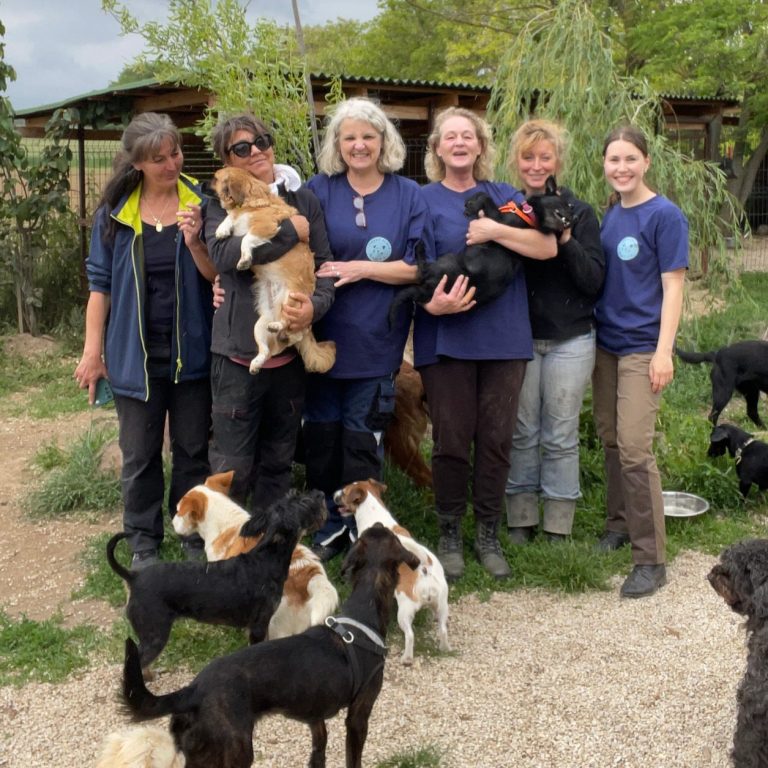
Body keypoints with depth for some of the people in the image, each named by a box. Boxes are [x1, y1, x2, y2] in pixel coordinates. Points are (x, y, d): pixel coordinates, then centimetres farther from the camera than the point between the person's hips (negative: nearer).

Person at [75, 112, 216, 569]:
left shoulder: (200, 205, -3)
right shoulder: (115, 212, -1)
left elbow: (217, 276, -3)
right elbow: (101, 283, 2)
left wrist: (194, 242, -21)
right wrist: (93, 350, -1)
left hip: (191, 352, 0)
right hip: (135, 355, 0)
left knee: (193, 450, 11)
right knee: (140, 455, 10)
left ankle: (196, 536, 26)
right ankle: (144, 542, 25)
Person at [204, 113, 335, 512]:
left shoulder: (304, 199, 7)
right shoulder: (222, 202, 1)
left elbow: (324, 264, 3)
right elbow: (225, 254, -18)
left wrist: (315, 305, -17)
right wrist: (291, 230, -15)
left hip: (290, 349, 3)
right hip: (238, 350, -3)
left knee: (279, 460, 15)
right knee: (232, 466, -1)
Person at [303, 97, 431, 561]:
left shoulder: (408, 196, 2)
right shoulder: (319, 190, 3)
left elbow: (417, 267, -3)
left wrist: (361, 269, -13)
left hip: (376, 340, -1)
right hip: (321, 334, 1)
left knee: (362, 437, 5)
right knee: (322, 432, 8)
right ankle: (330, 524, 24)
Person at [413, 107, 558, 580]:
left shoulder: (504, 197, 11)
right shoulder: (424, 201, 5)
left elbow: (548, 247, -2)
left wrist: (494, 231, -14)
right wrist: (432, 302, -21)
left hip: (505, 336, 2)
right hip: (447, 337, -2)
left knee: (496, 440, 6)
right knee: (452, 441, 1)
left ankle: (488, 536, 20)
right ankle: (450, 536, 18)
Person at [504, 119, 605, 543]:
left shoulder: (579, 213, -1)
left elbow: (594, 281, -6)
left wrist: (566, 241, -20)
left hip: (570, 340, -1)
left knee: (560, 436, 5)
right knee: (521, 433, 6)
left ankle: (558, 527, 15)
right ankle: (520, 522, 18)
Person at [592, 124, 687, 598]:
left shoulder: (664, 216, -9)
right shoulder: (610, 216, 9)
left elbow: (673, 287, -12)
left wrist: (664, 351, -16)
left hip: (642, 347, -7)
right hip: (606, 342, 7)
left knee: (634, 449, -10)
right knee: (610, 439, 14)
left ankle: (651, 559, -2)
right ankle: (619, 525, 30)